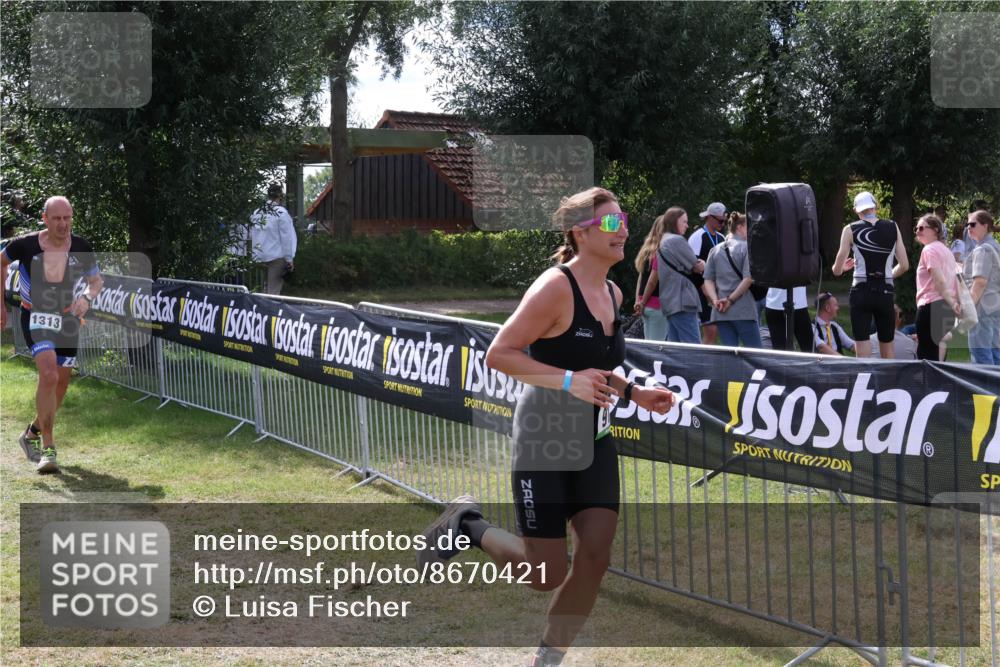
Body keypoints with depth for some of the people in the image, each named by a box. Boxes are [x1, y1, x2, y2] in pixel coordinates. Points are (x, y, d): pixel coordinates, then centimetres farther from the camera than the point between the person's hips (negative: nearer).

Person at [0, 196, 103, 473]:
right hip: (35, 317, -4)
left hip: (68, 319, 4)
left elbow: (96, 280, 5)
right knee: (49, 375, -23)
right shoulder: (25, 245, -14)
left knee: (61, 383, 10)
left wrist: (87, 297, -17)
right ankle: (47, 448, -16)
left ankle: (33, 432, 36)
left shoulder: (81, 247, -8)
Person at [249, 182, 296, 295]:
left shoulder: (256, 213, 7)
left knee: (267, 288, 18)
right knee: (274, 290, -4)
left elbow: (251, 238, 11)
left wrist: (256, 256, 17)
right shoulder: (281, 212, -12)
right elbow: (286, 238, -13)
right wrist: (289, 259, -9)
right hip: (277, 256, -6)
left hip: (260, 258, 6)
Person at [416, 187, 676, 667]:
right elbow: (499, 354, -20)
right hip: (544, 445, -7)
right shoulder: (555, 288, -18)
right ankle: (465, 525, 23)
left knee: (594, 560, -1)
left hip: (594, 445, 7)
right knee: (546, 573, -3)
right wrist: (568, 381, -29)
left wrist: (633, 392, 9)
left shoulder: (612, 293, 8)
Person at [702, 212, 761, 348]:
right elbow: (748, 278, -14)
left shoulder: (715, 250, 13)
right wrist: (731, 299, -9)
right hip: (743, 311, -5)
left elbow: (708, 280, 7)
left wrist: (715, 300, -3)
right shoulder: (746, 247, -4)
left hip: (720, 312, 6)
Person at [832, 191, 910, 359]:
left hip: (862, 291, -2)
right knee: (887, 347, 13)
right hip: (885, 292, 2)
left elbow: (837, 270, -2)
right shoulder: (893, 228, 4)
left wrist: (843, 267, 21)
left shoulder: (851, 230, -2)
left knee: (862, 347, -2)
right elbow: (904, 266, 4)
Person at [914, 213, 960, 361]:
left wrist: (950, 302, -18)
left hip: (931, 305, -9)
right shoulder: (946, 250, 20)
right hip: (946, 307, 9)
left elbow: (939, 280, -18)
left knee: (926, 355, -8)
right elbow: (955, 281, 18)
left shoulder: (929, 250, -8)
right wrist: (956, 302, 15)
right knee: (939, 356, 12)